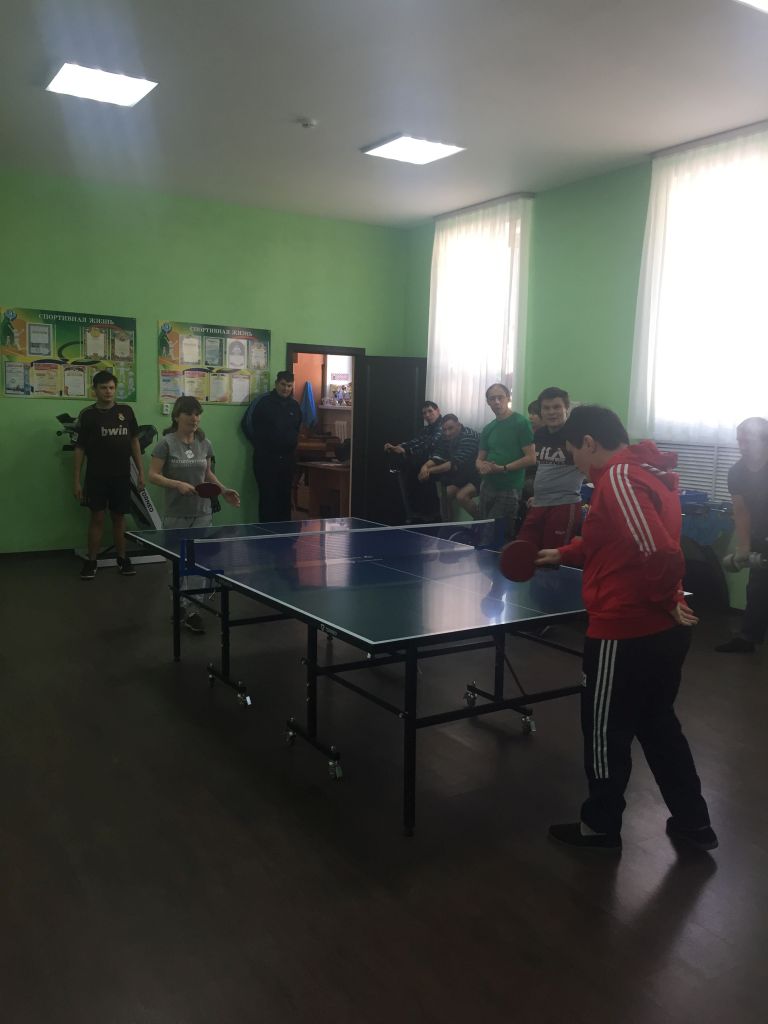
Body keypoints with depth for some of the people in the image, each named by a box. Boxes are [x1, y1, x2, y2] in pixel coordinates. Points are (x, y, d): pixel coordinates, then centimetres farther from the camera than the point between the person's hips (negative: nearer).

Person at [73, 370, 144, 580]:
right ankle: (91, 562, 10)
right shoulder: (87, 415, -1)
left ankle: (122, 559, 19)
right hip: (96, 476, -2)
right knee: (97, 517, 0)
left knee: (119, 517, 9)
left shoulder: (126, 411, 5)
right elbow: (79, 448, 0)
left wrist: (140, 471, 6)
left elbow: (134, 441, 11)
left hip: (121, 475, 2)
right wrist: (77, 480, -4)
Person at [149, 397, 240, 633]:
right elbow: (154, 475, -9)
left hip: (202, 513, 3)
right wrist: (178, 485, -22)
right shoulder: (166, 443, -7)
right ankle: (180, 603, 25)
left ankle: (191, 610, 3)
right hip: (176, 515, -2)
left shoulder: (205, 444, 5)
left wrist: (224, 490, 3)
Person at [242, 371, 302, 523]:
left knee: (285, 498, 8)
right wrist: (259, 444, 2)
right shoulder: (262, 402, -5)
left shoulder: (294, 405, 11)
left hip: (288, 458, 5)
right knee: (268, 497, -5)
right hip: (266, 458, -5)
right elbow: (247, 424, -1)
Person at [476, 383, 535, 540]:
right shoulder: (488, 429, 12)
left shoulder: (521, 423, -8)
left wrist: (503, 468, -17)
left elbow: (531, 458, -12)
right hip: (487, 487, 7)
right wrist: (482, 466, -7)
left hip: (509, 490, -6)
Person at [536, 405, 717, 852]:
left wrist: (664, 602, -15)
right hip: (664, 631, 10)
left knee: (605, 731, 10)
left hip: (626, 632, -10)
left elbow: (662, 556, -30)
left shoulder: (618, 479, -21)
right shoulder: (645, 470, 10)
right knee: (658, 724, 23)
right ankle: (694, 823, 35)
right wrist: (564, 554, 25)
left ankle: (600, 826, 28)